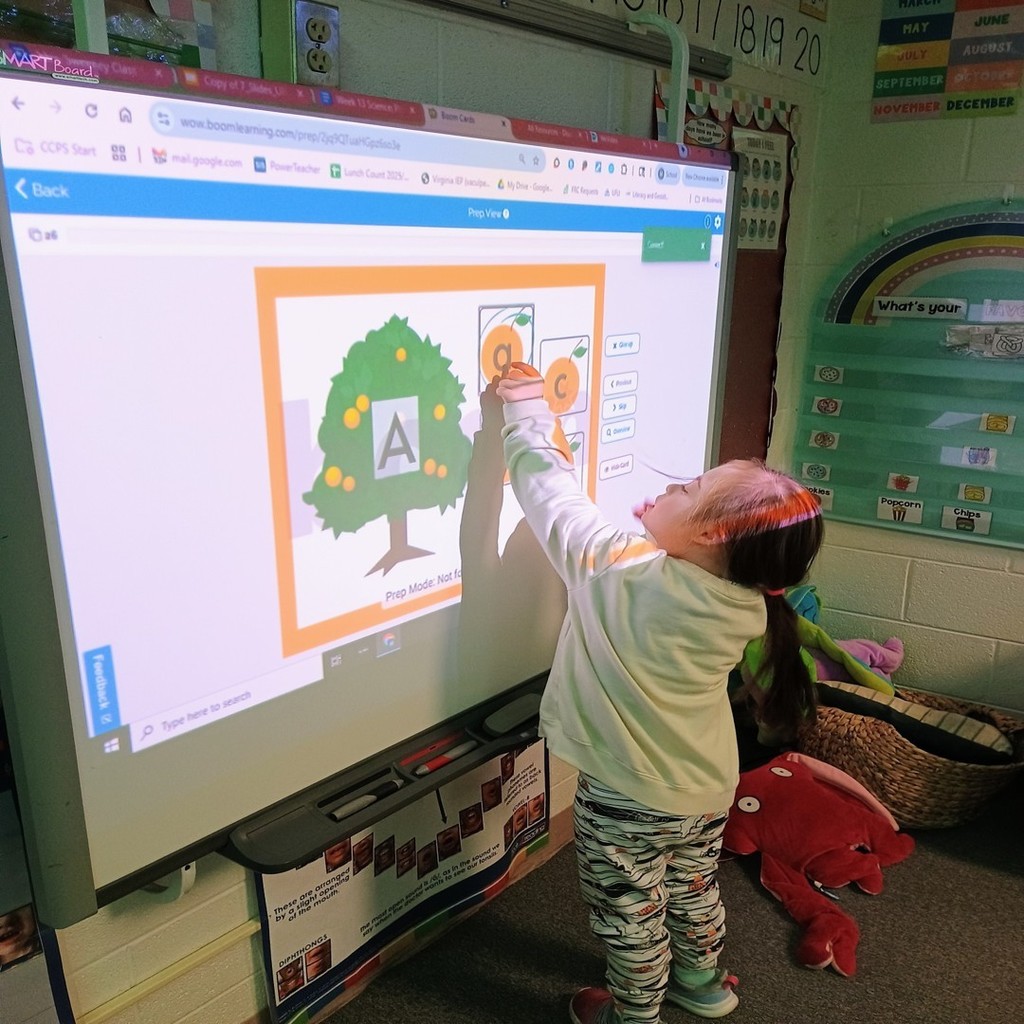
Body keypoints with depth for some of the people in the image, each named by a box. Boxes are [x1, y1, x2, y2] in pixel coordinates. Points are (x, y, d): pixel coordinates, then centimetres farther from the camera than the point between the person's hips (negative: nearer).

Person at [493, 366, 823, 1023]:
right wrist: (660, 532, -2)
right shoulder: (746, 604, -15)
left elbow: (552, 493, -20)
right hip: (710, 789, 6)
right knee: (695, 890, 30)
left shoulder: (621, 569, -32)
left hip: (629, 800, -6)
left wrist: (528, 412, -8)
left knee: (630, 917, 19)